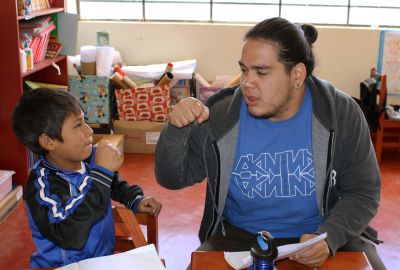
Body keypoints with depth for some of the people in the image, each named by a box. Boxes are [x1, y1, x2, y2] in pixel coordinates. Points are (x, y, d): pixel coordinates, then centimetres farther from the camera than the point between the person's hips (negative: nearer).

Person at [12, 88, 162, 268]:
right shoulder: (41, 185, -19)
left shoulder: (91, 157, -2)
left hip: (104, 256, 4)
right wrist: (101, 173, -31)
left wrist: (135, 200, 4)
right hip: (63, 266, -3)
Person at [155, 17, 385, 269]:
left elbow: (364, 192, -4)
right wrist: (177, 129, -23)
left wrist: (329, 237, -22)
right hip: (239, 237, 0)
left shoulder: (341, 114, -11)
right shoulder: (219, 115, -12)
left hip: (326, 235, 1)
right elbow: (172, 178, -4)